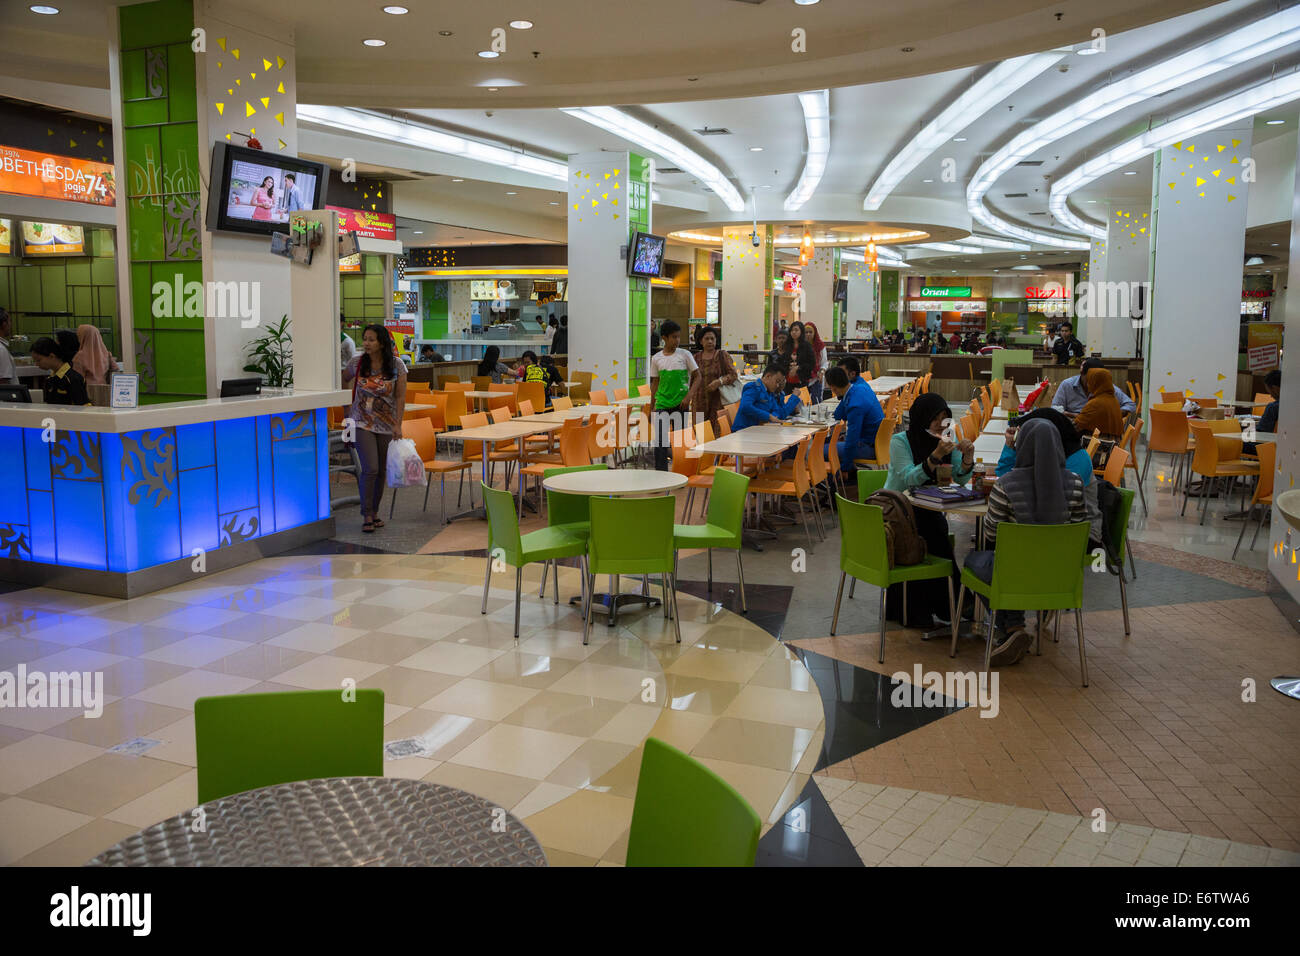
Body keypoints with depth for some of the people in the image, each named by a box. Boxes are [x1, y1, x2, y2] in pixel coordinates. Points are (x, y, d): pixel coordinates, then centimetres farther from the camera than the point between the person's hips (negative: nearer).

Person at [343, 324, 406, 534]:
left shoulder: (397, 367, -6)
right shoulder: (357, 363, -3)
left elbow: (400, 398, -5)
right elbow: (344, 381, 17)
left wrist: (397, 425, -13)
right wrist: (347, 405, 13)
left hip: (386, 424, 1)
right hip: (362, 423, -1)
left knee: (381, 470, 7)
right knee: (370, 468, -13)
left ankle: (374, 512, 23)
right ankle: (367, 516, -3)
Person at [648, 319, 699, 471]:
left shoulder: (685, 355, -1)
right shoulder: (656, 358, 5)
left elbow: (697, 376, 2)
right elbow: (655, 382, 11)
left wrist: (688, 396, -9)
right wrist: (652, 406, 10)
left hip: (680, 403, -1)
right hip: (662, 403, 1)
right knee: (660, 439, -5)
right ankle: (660, 472, -2)